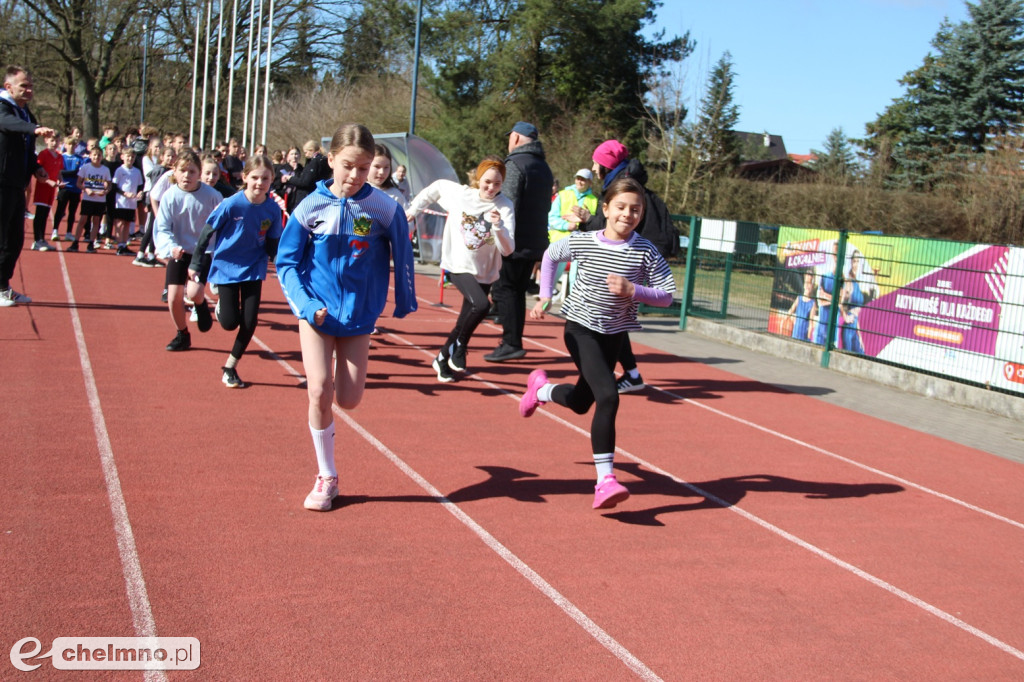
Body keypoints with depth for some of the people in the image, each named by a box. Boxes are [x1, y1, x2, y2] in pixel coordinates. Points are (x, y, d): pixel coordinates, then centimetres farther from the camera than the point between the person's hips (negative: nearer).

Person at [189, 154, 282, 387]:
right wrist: (195, 264, -4)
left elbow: (272, 244, 0)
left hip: (253, 269, 3)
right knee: (230, 322, -2)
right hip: (226, 267, -2)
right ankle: (221, 305, 36)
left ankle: (230, 367, 18)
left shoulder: (272, 209, -10)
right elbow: (207, 233, -8)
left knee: (250, 322, -2)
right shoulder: (232, 204, -19)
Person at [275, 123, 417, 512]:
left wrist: (404, 302, 12)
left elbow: (402, 256, 4)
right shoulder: (311, 207, -8)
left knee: (349, 399, 0)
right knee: (319, 392, -10)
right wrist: (305, 304, -14)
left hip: (359, 315, 1)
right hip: (317, 312, -1)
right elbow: (287, 262, -2)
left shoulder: (384, 208, -9)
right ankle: (326, 477, 8)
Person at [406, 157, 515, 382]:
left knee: (465, 323, 9)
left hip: (484, 272, 2)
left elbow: (507, 249, -19)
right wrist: (414, 209, 17)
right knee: (481, 305, -28)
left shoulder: (505, 207, -12)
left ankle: (443, 358, 33)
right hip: (458, 265, -2)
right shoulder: (460, 193, -8)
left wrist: (499, 226, -36)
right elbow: (436, 187, 13)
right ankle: (459, 346, -6)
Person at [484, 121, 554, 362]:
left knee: (504, 290, -5)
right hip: (536, 241, 9)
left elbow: (508, 205, -19)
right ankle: (514, 343, 17)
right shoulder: (544, 167, 17)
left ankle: (511, 344, -9)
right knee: (517, 291, 14)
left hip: (515, 241, -8)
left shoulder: (515, 164, -11)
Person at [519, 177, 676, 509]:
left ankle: (540, 387, 51)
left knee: (580, 402, 18)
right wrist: (545, 295, 2)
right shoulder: (582, 242, -11)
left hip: (614, 334, 4)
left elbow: (666, 296, -11)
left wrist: (632, 290, -27)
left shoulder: (646, 252, -11)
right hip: (581, 328, -3)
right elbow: (550, 255, 9)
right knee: (608, 397, -23)